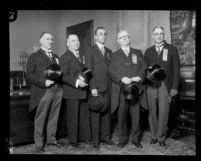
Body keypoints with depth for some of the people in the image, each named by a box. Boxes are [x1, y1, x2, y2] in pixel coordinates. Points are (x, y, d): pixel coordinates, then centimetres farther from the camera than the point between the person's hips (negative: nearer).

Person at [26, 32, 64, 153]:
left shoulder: (56, 56, 20)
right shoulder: (34, 56, 4)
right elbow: (29, 75, -6)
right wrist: (44, 82, -17)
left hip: (57, 90, 5)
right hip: (44, 91, -5)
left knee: (53, 117, 12)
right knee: (40, 118, 2)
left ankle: (52, 139, 26)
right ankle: (39, 143, 15)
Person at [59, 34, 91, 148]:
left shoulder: (82, 56, 17)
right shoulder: (65, 57, -6)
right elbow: (64, 76, -14)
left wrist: (86, 80, 6)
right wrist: (76, 82, -23)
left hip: (84, 91, 7)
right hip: (72, 92, -6)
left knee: (85, 116, 12)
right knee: (73, 117, 3)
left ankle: (84, 137, 25)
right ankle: (73, 140, 16)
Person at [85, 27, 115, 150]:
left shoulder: (109, 51, 17)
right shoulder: (90, 51, 1)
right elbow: (89, 70, -6)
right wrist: (93, 87, -13)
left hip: (108, 86, 5)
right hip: (97, 87, -5)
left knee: (107, 111, 8)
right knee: (96, 113, 1)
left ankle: (105, 136, 20)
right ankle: (95, 139, 10)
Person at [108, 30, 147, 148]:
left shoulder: (138, 53, 18)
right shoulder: (114, 55, 14)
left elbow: (144, 67, 8)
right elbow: (111, 71, 1)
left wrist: (139, 77, -12)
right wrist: (122, 78, -15)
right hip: (121, 89, -1)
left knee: (136, 115, 3)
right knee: (122, 115, 3)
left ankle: (136, 139, 17)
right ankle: (123, 139, 17)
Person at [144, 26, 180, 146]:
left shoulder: (172, 49, 6)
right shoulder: (148, 51, 15)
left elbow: (176, 69, 2)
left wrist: (174, 87, -4)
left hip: (165, 85, -2)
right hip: (151, 86, 2)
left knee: (163, 112, -1)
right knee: (152, 112, 4)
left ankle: (161, 137, 15)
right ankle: (154, 135, 19)